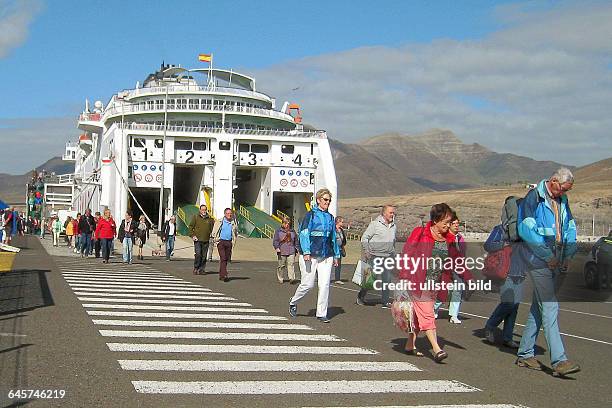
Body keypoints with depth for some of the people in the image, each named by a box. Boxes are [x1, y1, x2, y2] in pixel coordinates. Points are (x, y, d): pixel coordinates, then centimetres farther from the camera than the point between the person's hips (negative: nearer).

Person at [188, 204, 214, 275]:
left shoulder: (209, 219, 12)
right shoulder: (196, 217, 4)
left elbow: (212, 229, 22)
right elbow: (190, 227, 4)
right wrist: (192, 235, -6)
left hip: (206, 240, 3)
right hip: (197, 240, -3)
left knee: (204, 256, 4)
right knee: (198, 254, -13)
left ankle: (201, 269, 12)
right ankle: (196, 268, -2)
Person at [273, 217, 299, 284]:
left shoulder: (292, 231, 15)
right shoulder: (278, 231, 5)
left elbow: (296, 241, 25)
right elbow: (275, 240, -1)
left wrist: (297, 248, 18)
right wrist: (277, 247, -14)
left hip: (291, 252, 2)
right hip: (282, 252, -2)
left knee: (291, 264, -10)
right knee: (281, 266, 4)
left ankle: (291, 278, -14)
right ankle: (280, 279, 17)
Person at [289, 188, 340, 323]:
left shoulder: (330, 217, 14)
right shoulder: (310, 215, -3)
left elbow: (333, 238, 22)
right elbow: (304, 234, -9)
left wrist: (336, 255, 22)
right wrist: (306, 252, -18)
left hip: (326, 257, 5)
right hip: (310, 256, -5)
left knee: (325, 284, -3)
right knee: (308, 284, 0)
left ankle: (322, 313, 5)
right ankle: (293, 302, 27)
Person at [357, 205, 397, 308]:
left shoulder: (394, 226, 11)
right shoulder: (375, 224, -7)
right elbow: (364, 237, -6)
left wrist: (393, 252, 19)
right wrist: (366, 251, -11)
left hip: (388, 257, 5)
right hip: (375, 256, -5)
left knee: (387, 279, 2)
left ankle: (385, 301, 9)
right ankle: (361, 296, 18)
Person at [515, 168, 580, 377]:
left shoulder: (562, 201, 14)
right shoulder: (533, 198, -10)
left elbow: (570, 229, 21)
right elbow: (526, 230, -17)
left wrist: (568, 255, 8)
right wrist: (548, 256, -15)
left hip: (555, 262, 8)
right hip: (539, 261, -8)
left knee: (539, 307, 11)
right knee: (550, 307, -12)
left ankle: (525, 354, 20)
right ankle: (559, 361, -14)